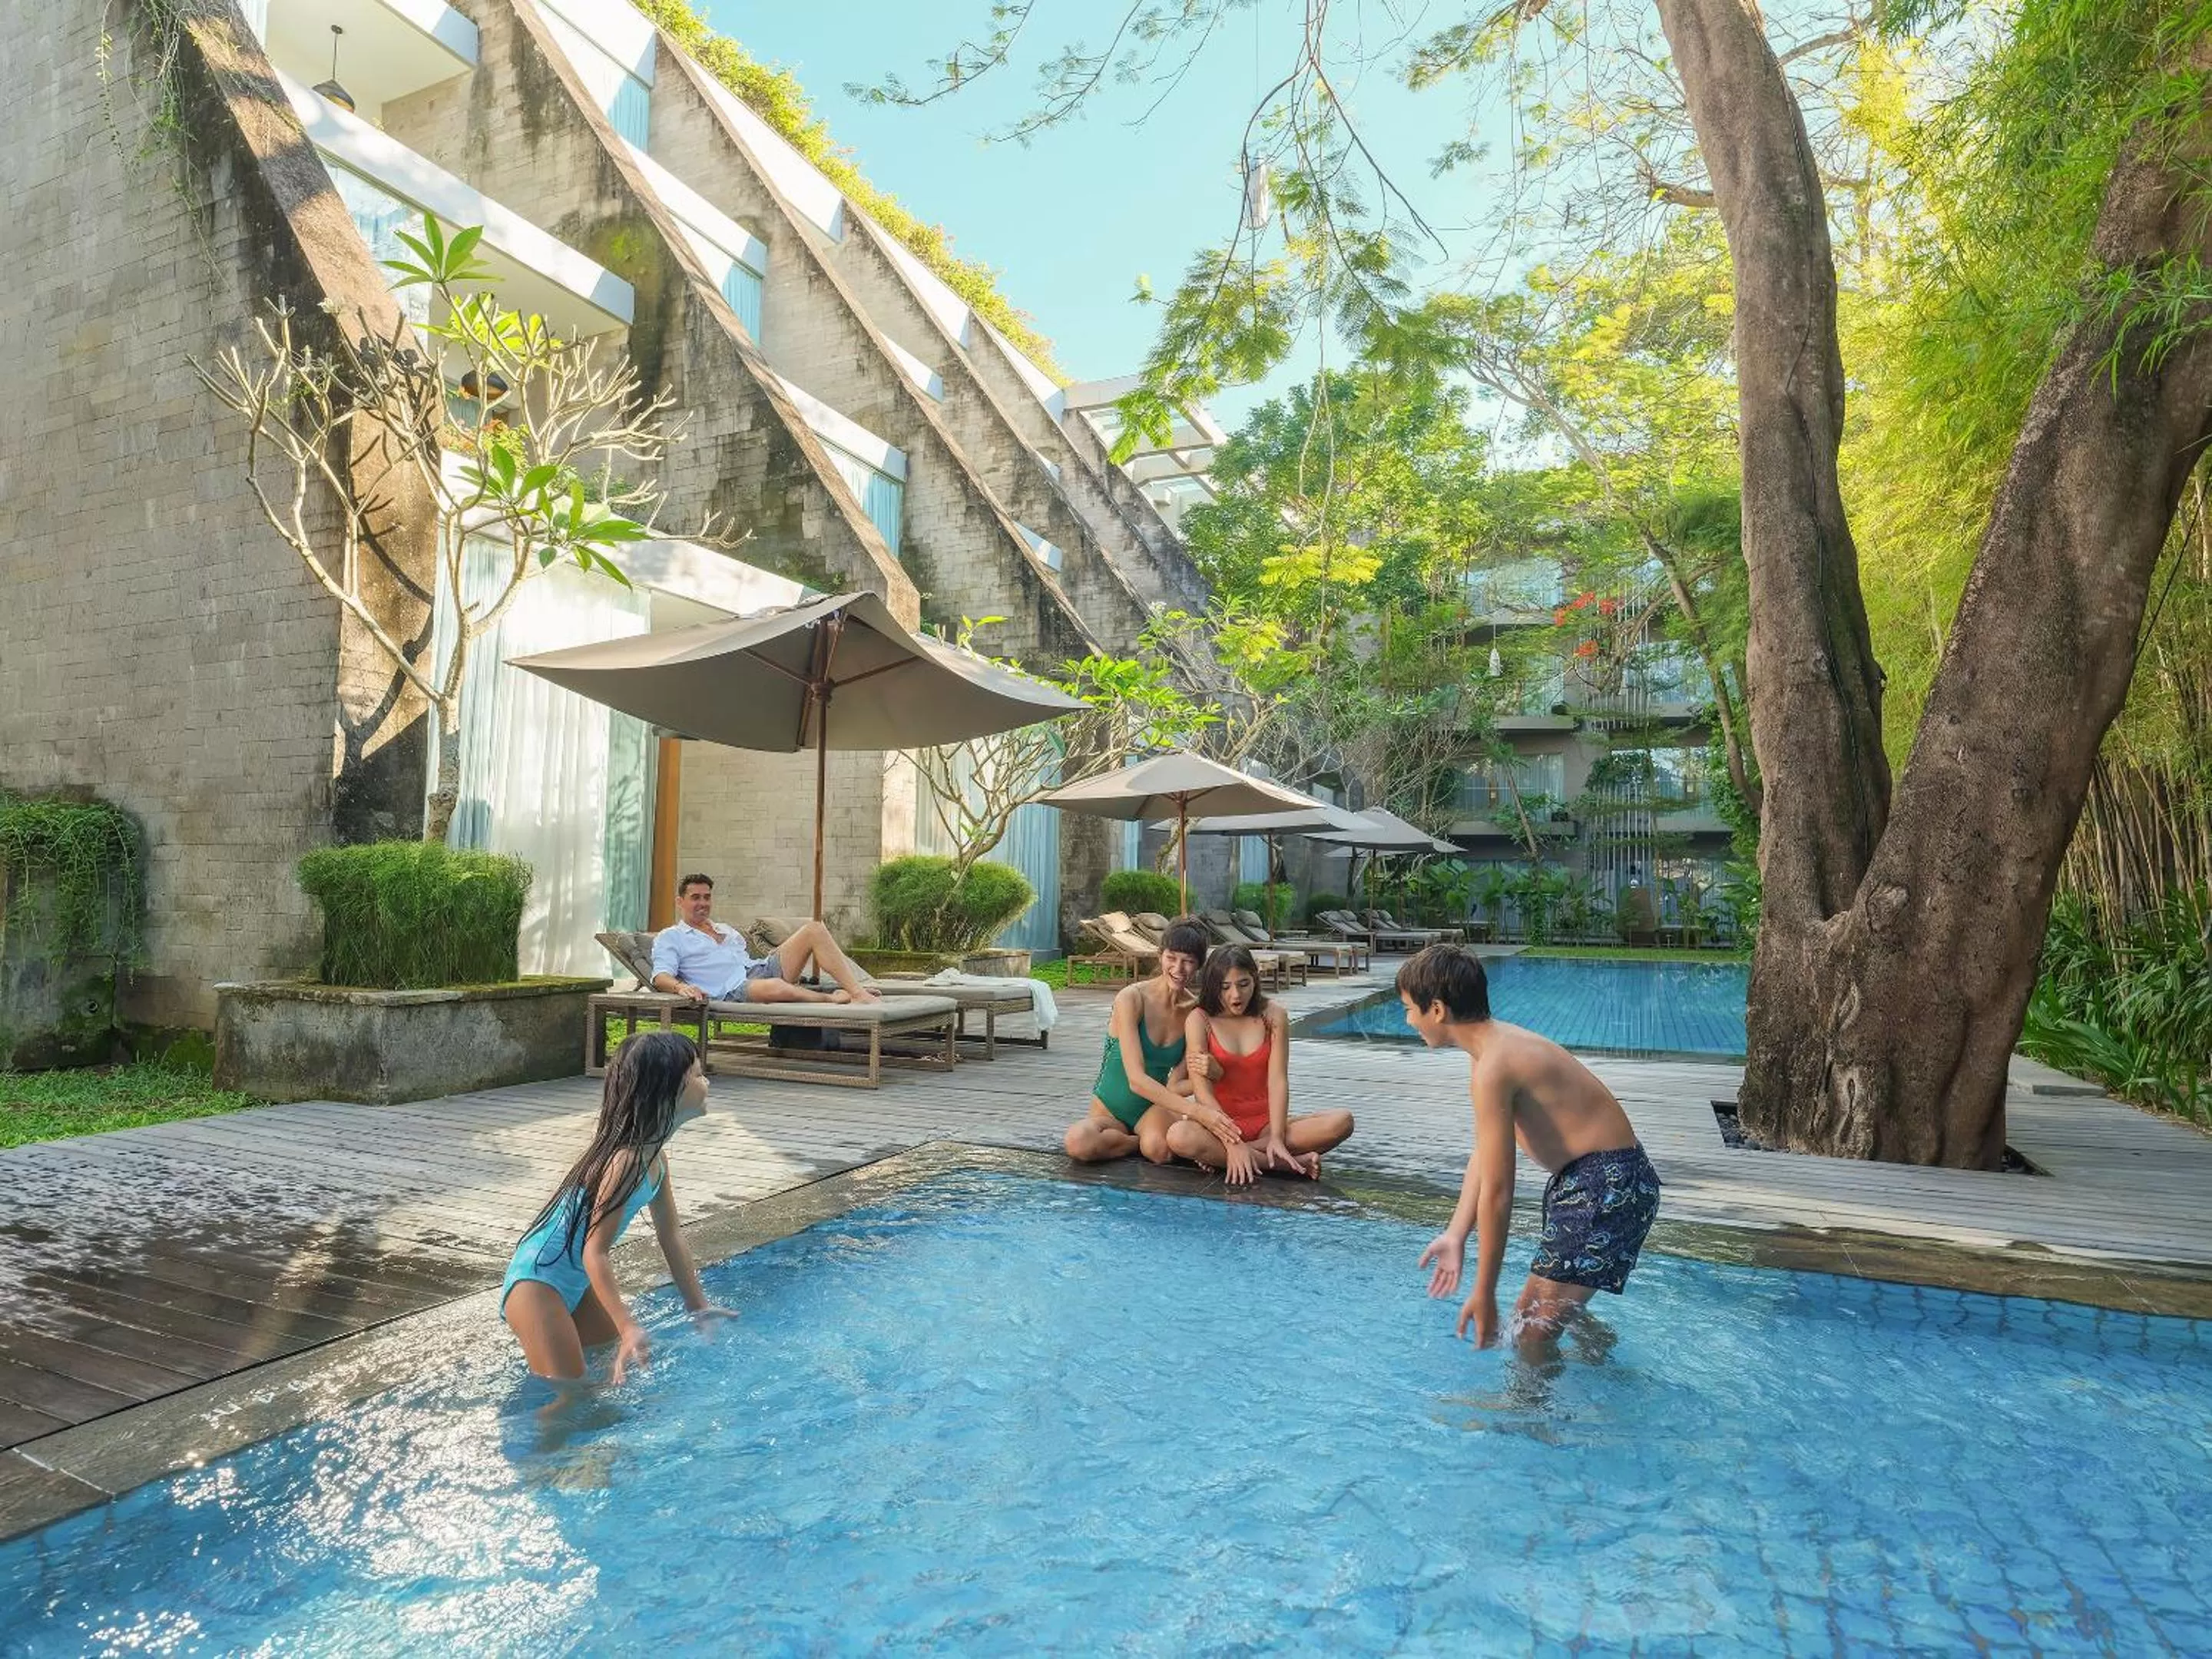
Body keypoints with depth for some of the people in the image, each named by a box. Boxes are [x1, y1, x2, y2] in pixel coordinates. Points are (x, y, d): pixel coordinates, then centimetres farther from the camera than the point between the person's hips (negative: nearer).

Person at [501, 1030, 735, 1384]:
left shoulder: (654, 1155, 1)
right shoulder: (626, 1160, -29)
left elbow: (670, 1235, 9)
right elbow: (595, 1253, -29)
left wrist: (698, 1306, 13)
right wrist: (628, 1328, -33)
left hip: (577, 1282, 10)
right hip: (536, 1283, -10)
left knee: (612, 1377, 17)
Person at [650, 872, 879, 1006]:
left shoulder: (726, 930, 33)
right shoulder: (668, 938, 13)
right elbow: (661, 976, -3)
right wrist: (680, 987, -26)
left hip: (762, 969, 8)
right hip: (734, 990, -7)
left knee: (814, 930, -11)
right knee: (775, 987, -44)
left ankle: (859, 993, -22)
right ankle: (831, 999, -20)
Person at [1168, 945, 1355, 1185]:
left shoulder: (1273, 1016, 1)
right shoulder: (1200, 1020, -5)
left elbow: (1278, 1081, -7)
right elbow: (1202, 1090, -14)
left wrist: (1277, 1138, -22)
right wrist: (1233, 1143, -26)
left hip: (1264, 1121, 3)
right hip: (1220, 1123, -3)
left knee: (1341, 1121, -22)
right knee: (1179, 1137, -36)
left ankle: (1217, 1156, -24)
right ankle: (1294, 1163, -28)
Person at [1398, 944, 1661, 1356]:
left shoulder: (1492, 1068, -25)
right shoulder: (1497, 1044, 6)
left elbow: (1497, 1192, -22)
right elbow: (1484, 1156, 9)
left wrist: (1484, 1296, -15)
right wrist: (1455, 1236, 5)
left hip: (1609, 1185, -10)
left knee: (1532, 1336, -6)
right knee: (1533, 1309, 25)